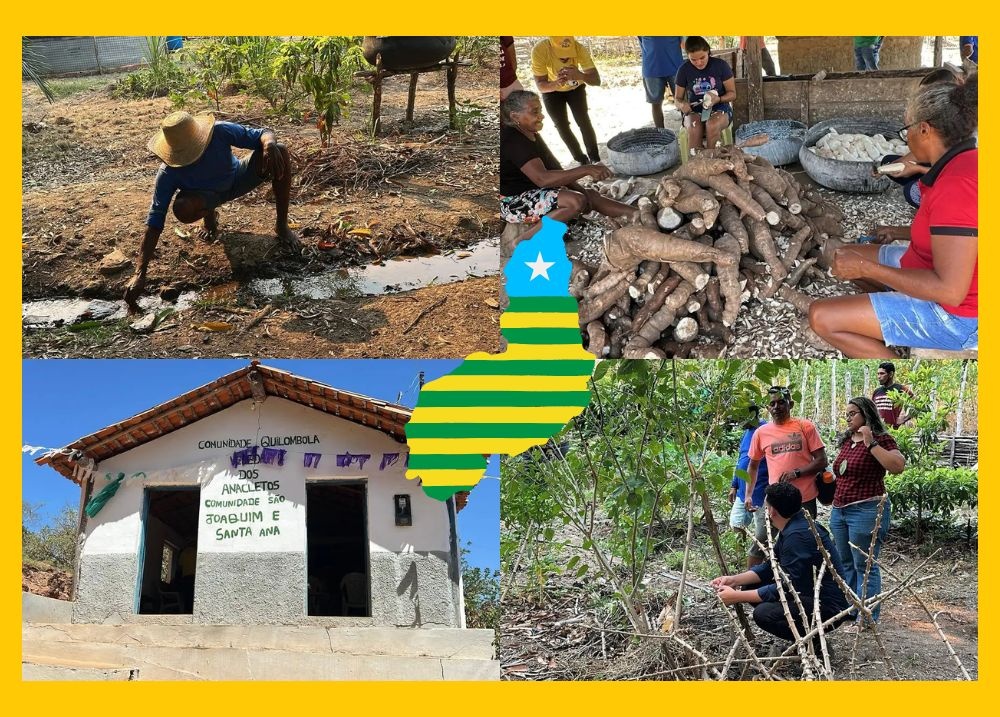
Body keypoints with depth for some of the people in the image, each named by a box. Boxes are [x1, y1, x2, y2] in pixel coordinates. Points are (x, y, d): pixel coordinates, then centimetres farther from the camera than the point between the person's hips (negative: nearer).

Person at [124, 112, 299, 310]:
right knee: (182, 209, -38)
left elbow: (261, 134, -25)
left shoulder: (220, 132, -34)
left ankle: (282, 226, -11)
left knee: (280, 152, -27)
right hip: (206, 194, 0)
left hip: (238, 180, 1)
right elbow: (154, 223, -34)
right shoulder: (168, 173, -33)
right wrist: (139, 274, -42)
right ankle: (210, 214, 4)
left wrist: (269, 143, -53)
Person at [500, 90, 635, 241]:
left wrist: (580, 189, -2)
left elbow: (552, 168, 13)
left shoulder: (530, 135, 11)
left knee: (591, 195, 7)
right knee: (576, 201, -27)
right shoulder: (513, 141, -23)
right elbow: (542, 178, -33)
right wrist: (586, 170, -34)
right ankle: (527, 238, -24)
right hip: (513, 202, -10)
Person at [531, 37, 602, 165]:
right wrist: (556, 84, -56)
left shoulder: (579, 49, -34)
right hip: (551, 91, 0)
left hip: (575, 88, 0)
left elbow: (597, 81, -35)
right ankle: (582, 160, 16)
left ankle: (595, 159, 2)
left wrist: (580, 76, -55)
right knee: (562, 126, -1)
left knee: (583, 121, -12)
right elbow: (541, 86, -35)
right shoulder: (539, 51, -37)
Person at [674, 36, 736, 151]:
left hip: (719, 109, -1)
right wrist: (681, 105, -18)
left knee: (712, 126, -37)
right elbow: (677, 98, 7)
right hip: (694, 111, 1)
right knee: (693, 129, -36)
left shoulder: (721, 65, -6)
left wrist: (718, 99, -22)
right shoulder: (684, 70, -2)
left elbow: (732, 94, 0)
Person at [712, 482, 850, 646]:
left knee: (763, 613, -28)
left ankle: (814, 642, -6)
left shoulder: (798, 535, -24)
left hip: (829, 606, -10)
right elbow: (770, 567, 14)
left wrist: (737, 597, -18)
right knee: (750, 587, 7)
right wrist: (734, 580, 2)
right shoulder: (791, 528, 7)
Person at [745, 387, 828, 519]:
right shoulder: (761, 433, 6)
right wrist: (748, 495, 11)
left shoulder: (806, 426, 0)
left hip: (806, 499, -2)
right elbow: (753, 466, 18)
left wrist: (796, 473, -15)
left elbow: (822, 461, -2)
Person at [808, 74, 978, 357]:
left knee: (822, 317, -16)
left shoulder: (956, 185, -31)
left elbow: (950, 290, -32)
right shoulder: (965, 162, 2)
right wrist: (900, 232, 21)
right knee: (847, 254, 23)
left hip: (957, 312, -11)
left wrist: (866, 268, -26)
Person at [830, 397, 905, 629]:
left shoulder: (881, 439, -9)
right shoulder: (846, 440, 14)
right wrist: (835, 502, 22)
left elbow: (898, 467, -25)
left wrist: (871, 443, -25)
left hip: (866, 511, -8)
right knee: (845, 564, 14)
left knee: (864, 566, -5)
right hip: (840, 510, 8)